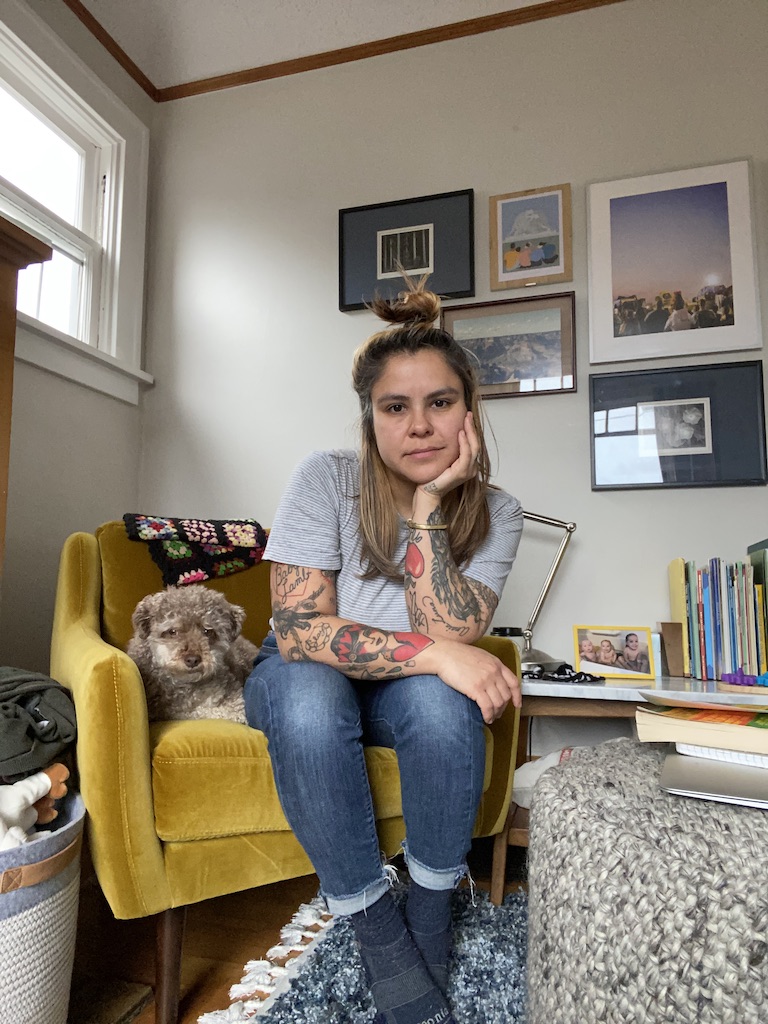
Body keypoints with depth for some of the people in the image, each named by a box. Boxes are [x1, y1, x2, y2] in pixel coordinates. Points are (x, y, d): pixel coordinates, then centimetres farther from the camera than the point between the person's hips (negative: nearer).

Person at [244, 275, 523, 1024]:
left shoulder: (494, 514, -12)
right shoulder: (325, 480, -19)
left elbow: (452, 638, -24)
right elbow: (297, 630, -26)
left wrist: (429, 505, -30)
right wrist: (433, 653, -33)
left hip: (408, 691, 2)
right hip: (308, 680, -1)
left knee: (444, 702, -33)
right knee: (307, 701, -36)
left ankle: (430, 918, -7)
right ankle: (378, 935, -14)